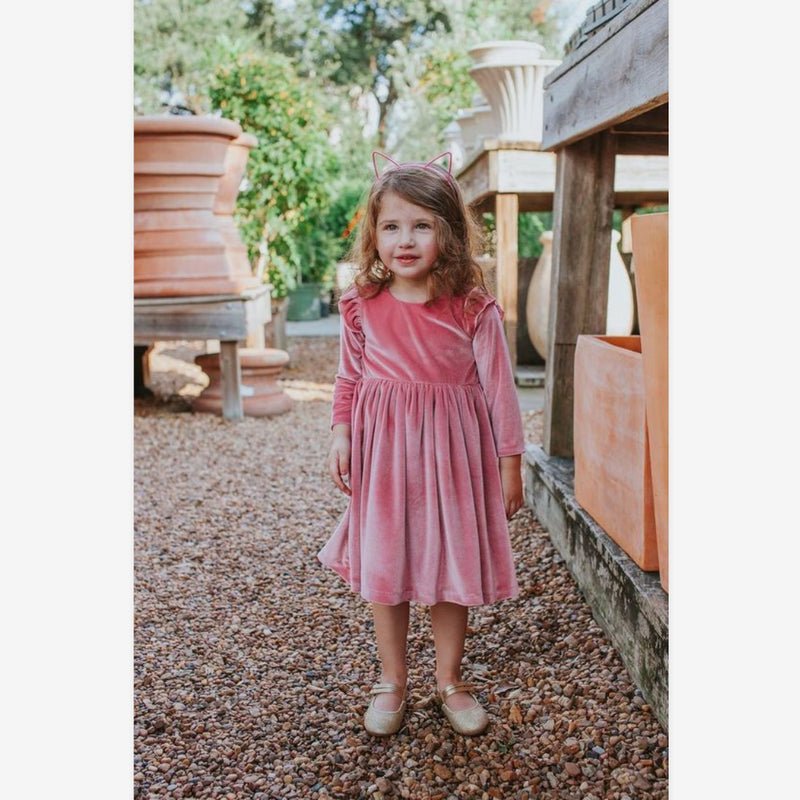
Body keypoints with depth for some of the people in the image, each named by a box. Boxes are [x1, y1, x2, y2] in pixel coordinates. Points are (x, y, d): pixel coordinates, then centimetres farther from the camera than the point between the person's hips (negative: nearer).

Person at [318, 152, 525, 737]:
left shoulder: (474, 309, -10)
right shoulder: (363, 306, -4)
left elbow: (499, 389, -4)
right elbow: (349, 377, 8)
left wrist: (509, 463, -2)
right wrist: (341, 436, -3)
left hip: (452, 453, -1)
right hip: (383, 453, 2)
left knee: (455, 568, 10)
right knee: (384, 569, 9)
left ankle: (450, 680, 31)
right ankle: (392, 683, 29)